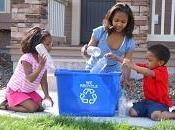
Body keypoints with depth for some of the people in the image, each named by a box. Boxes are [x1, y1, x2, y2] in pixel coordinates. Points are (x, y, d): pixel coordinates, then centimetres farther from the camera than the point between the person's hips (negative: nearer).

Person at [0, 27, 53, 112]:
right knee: (33, 108, -22)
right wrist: (40, 65, -41)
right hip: (15, 91, -8)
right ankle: (7, 105, -2)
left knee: (42, 106, -5)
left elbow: (43, 80, 1)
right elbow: (30, 79, -33)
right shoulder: (26, 58, -24)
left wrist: (46, 95, -10)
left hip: (29, 91, 8)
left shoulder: (43, 59, -1)